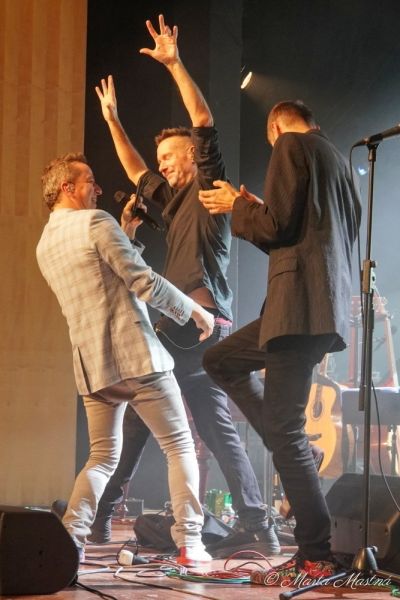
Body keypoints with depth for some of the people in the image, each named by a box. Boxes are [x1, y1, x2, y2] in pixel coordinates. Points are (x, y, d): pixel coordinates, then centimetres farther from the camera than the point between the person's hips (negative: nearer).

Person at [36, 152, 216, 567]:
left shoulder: (45, 245, 17)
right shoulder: (95, 222, -7)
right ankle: (189, 544, -4)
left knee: (103, 457, 13)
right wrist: (194, 310, -2)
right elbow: (143, 281, -12)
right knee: (179, 445, 2)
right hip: (136, 354, -7)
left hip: (91, 365, 7)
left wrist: (125, 234, 24)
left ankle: (69, 537, -4)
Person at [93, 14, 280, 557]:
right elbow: (134, 170, 39)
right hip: (175, 328, 9)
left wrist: (175, 63, -5)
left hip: (200, 324, -8)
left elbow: (204, 123, -4)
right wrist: (112, 119, 41)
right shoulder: (174, 200, 27)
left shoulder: (210, 188, 5)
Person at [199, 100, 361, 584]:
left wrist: (238, 207, 7)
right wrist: (258, 209, 26)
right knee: (219, 361, 24)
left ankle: (316, 558, -7)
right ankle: (291, 450, 12)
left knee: (286, 434, -8)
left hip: (300, 303, -9)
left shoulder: (290, 146, -3)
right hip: (327, 305, 10)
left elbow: (276, 226, -12)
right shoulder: (338, 159, 21)